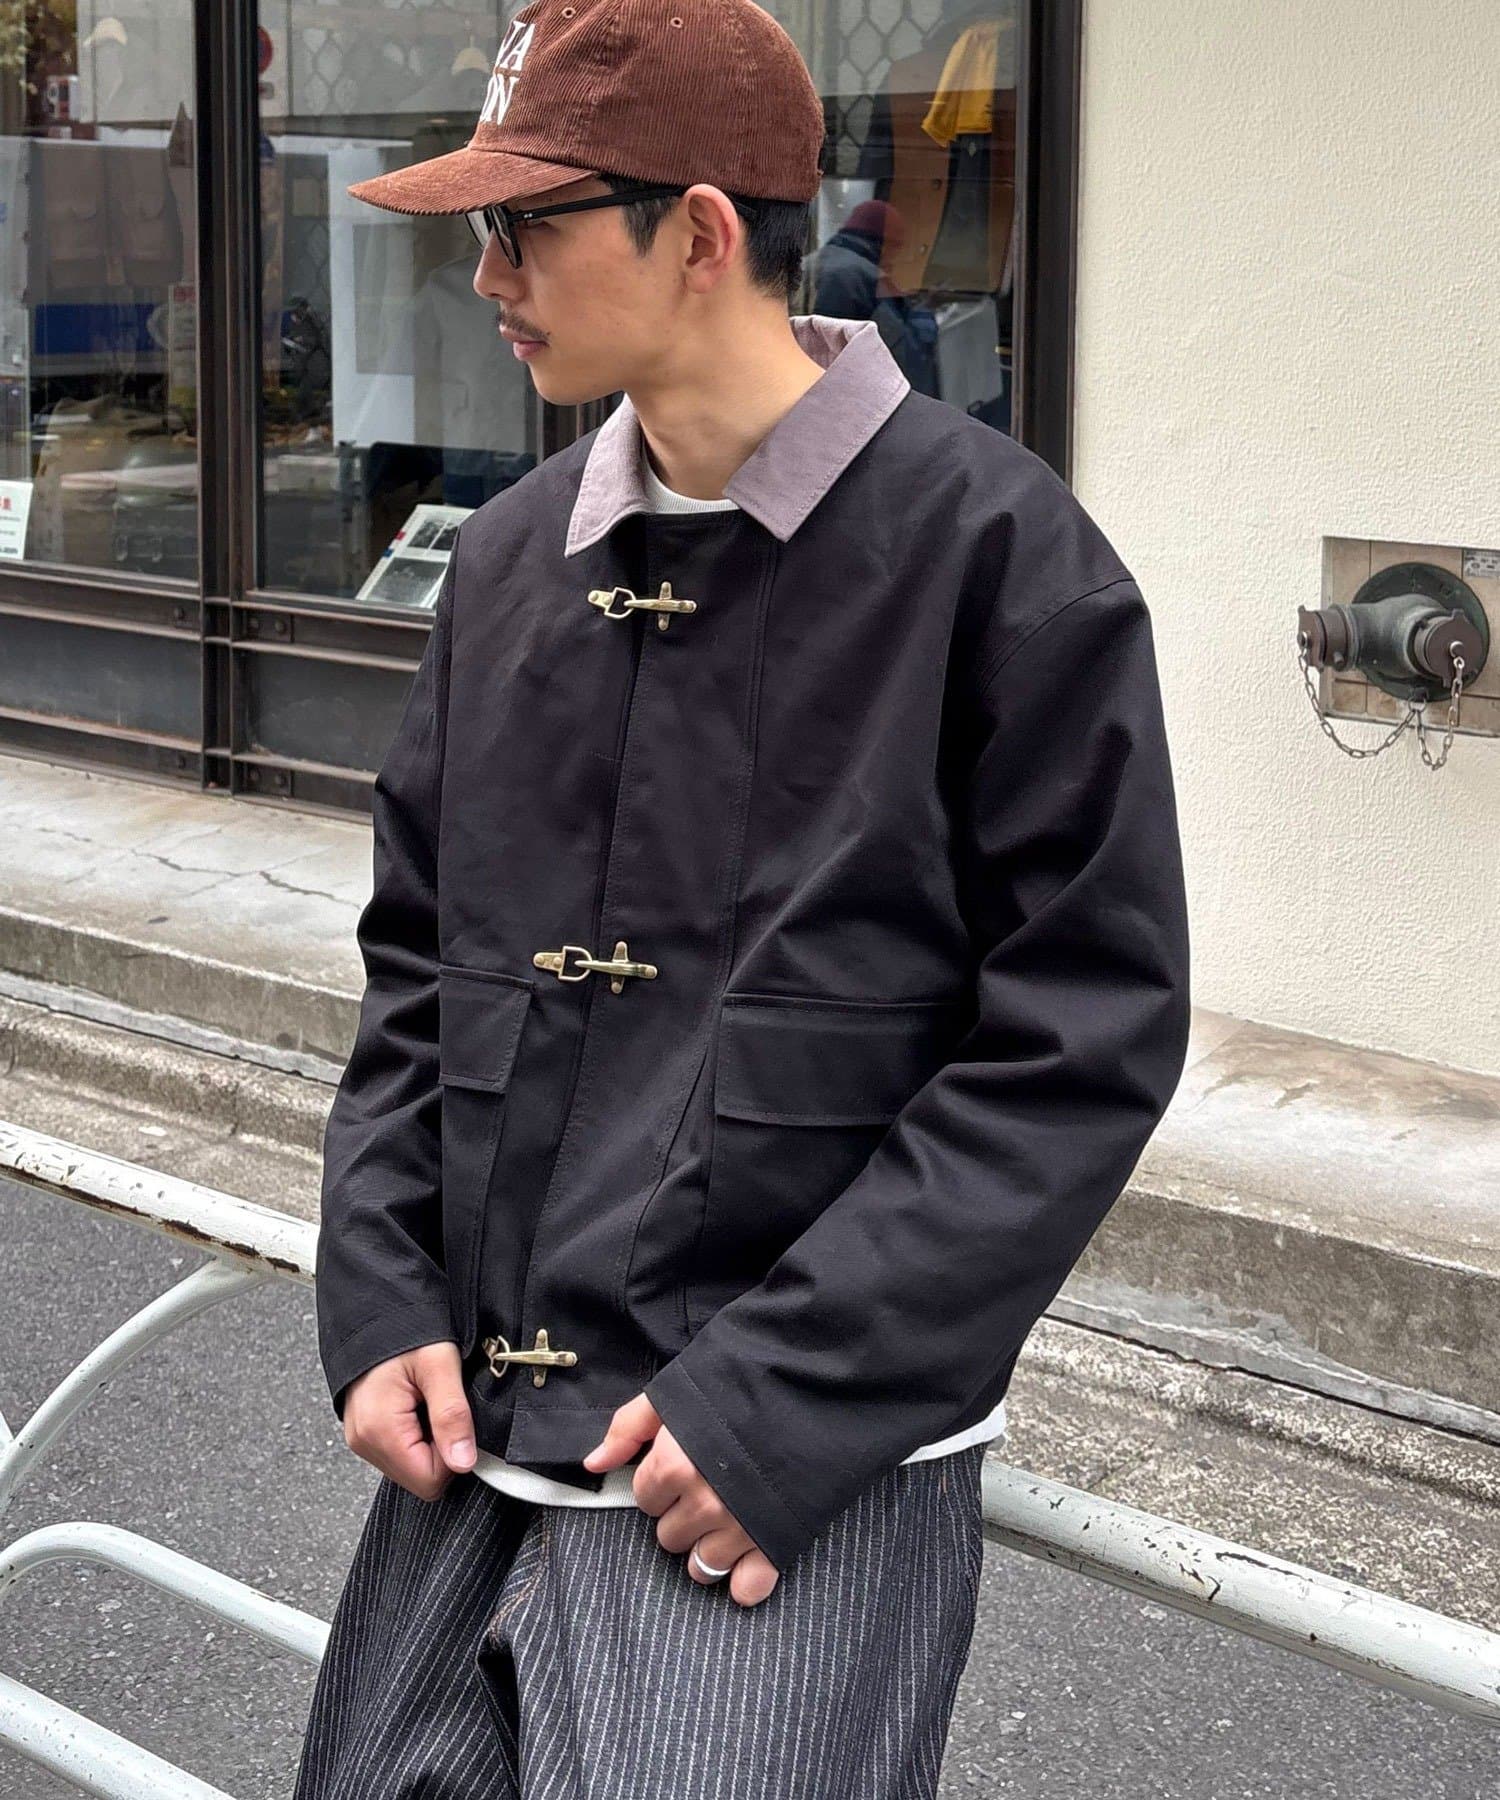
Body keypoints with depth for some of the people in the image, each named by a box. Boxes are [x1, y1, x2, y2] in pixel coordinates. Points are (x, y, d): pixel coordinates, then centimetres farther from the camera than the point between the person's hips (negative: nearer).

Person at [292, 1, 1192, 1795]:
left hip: (803, 1477, -6)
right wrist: (380, 1300, 1)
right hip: (473, 1442, 6)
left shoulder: (991, 553, -10)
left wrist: (794, 1403, -16)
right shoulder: (512, 559, 8)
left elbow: (1082, 1037, -12)